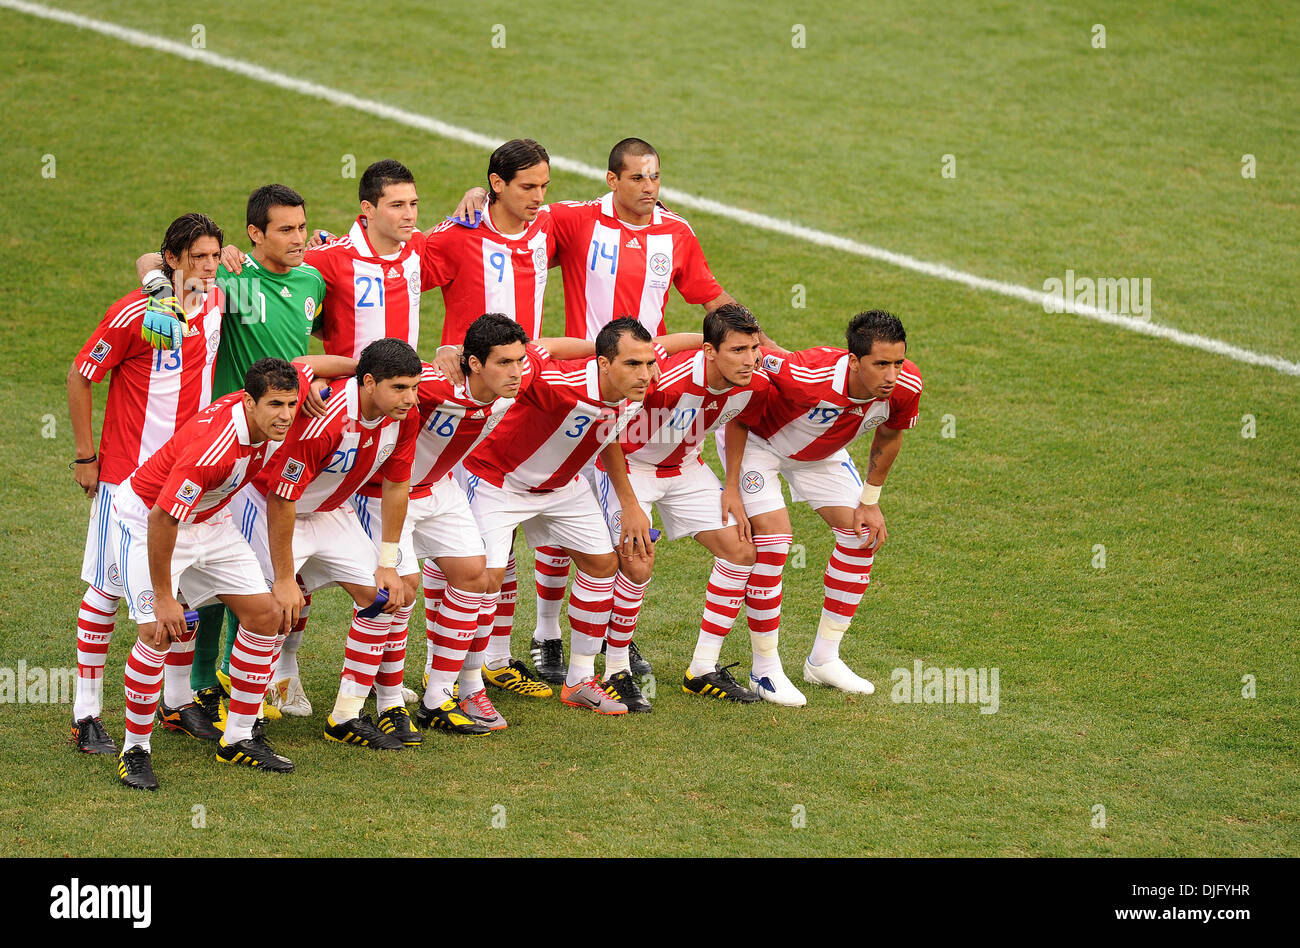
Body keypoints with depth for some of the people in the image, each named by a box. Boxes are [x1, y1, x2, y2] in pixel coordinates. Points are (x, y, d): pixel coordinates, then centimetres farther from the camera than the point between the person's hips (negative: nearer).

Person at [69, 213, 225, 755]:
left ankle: (178, 702, 22)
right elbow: (80, 375, -7)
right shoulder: (134, 313, -16)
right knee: (108, 587, -1)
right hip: (129, 472, -6)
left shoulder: (216, 302, 2)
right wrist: (86, 455, -7)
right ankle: (87, 714, 5)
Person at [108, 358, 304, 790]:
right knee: (158, 633, -22)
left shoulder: (268, 418, -16)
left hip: (208, 521, 8)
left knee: (264, 614, 3)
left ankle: (238, 738, 15)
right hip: (145, 517, -8)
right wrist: (163, 599, -26)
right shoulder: (212, 448, -39)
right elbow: (162, 520, -32)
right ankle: (135, 750, -4)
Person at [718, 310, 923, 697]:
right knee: (773, 536, -20)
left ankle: (824, 660, 15)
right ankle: (765, 669, -6)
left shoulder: (905, 386, -27)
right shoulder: (803, 376, -44)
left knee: (863, 536, 1)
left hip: (819, 451, 6)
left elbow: (888, 436, -3)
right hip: (756, 438, -6)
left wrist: (869, 502, 1)